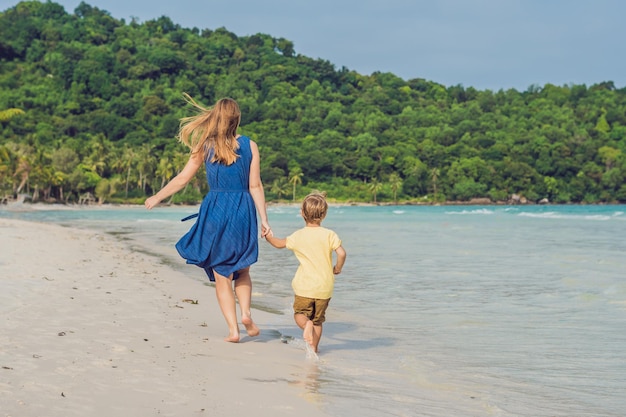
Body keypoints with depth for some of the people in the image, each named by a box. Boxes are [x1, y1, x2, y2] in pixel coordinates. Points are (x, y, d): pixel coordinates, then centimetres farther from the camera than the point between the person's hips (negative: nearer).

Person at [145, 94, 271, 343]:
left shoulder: (206, 147, 0)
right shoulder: (249, 145, -1)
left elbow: (182, 178, 5)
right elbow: (255, 186, -4)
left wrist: (157, 197, 19)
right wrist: (264, 220, 1)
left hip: (215, 212, 0)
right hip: (243, 211, 1)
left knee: (221, 276, 7)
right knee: (242, 270, 20)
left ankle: (233, 329, 1)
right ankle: (245, 312, -1)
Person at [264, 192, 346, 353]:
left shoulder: (298, 236, -2)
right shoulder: (330, 235, -6)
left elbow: (279, 244, 13)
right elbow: (341, 253, -16)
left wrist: (269, 237, 33)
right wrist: (337, 268, 3)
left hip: (304, 286, -1)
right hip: (324, 287, 1)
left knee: (300, 313, 13)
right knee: (318, 319, 16)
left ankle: (306, 324, -18)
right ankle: (314, 347, 14)